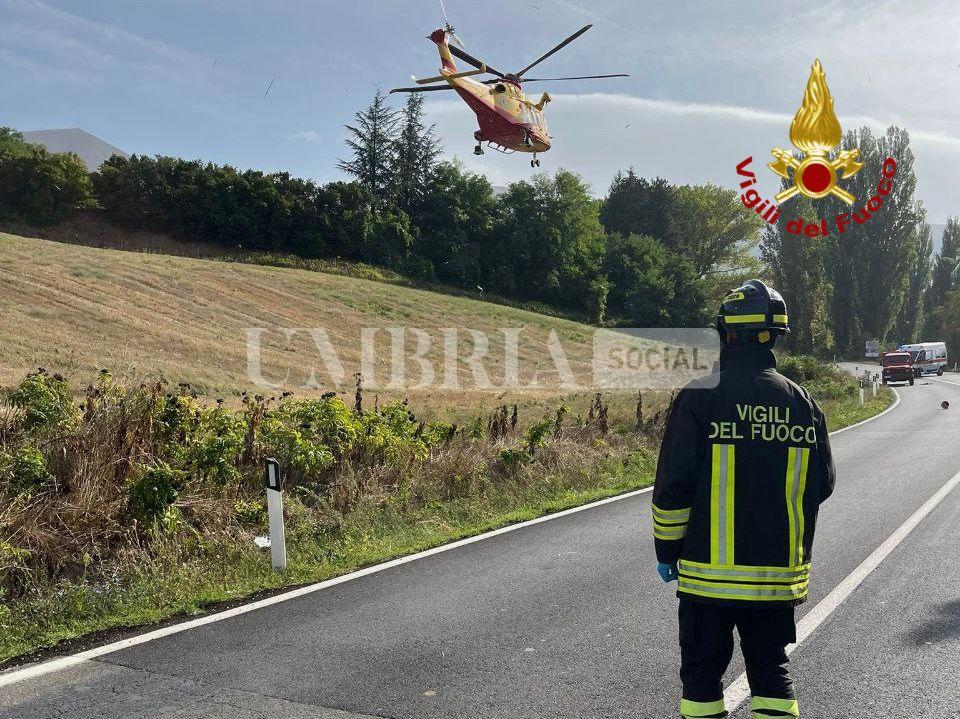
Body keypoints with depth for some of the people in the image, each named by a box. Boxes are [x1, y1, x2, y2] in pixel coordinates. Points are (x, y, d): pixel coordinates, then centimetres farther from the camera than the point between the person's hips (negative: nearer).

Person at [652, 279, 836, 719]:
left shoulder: (699, 399, -13)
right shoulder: (802, 402, 0)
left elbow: (672, 487, -12)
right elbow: (822, 484, 8)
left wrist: (667, 551, 0)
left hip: (709, 572, -4)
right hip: (779, 576, 4)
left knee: (702, 672, 10)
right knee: (771, 670, 17)